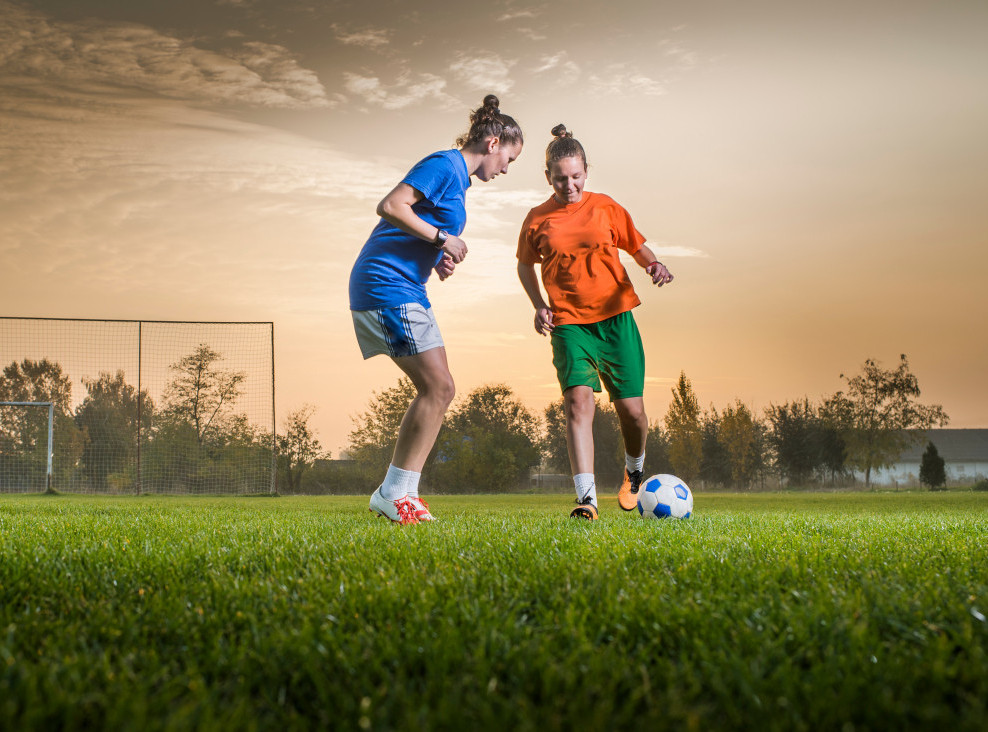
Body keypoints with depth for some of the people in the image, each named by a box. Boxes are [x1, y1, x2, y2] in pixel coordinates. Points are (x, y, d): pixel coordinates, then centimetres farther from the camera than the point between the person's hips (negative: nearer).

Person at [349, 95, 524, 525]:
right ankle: (394, 492, -9)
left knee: (437, 390, 6)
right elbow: (390, 206, -20)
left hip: (406, 289, 10)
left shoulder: (458, 179, 21)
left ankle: (398, 493, 8)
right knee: (437, 386, -14)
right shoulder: (444, 166, -9)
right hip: (386, 283, -10)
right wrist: (443, 239, -15)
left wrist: (439, 260, 8)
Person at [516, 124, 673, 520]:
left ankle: (634, 469, 34)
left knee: (631, 408, 2)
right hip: (568, 323, -1)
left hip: (615, 317, 1)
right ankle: (586, 497, -25)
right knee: (578, 399, -20)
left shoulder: (605, 207, 4)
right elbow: (525, 265, 18)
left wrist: (654, 265, -10)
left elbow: (637, 247, 12)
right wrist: (539, 305, 3)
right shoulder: (537, 220, 3)